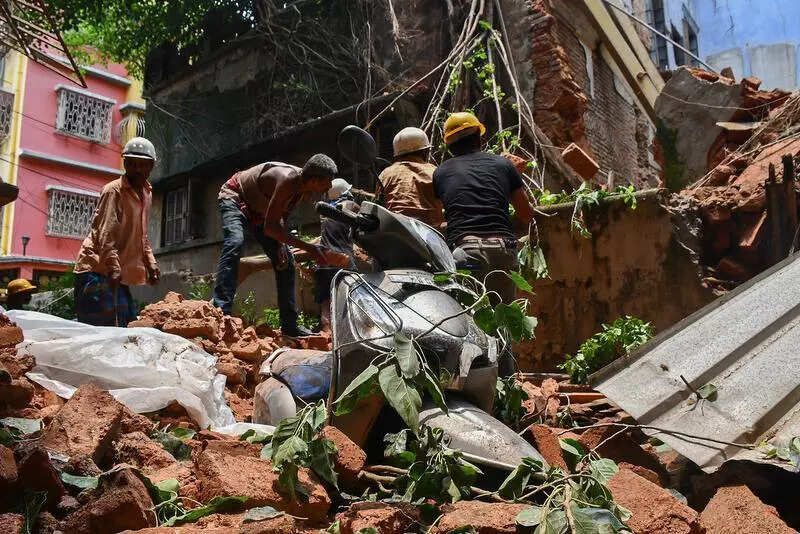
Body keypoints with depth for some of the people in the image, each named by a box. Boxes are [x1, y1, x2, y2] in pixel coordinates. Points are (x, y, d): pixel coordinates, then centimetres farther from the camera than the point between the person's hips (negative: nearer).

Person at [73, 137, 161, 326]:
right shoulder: (113, 191, -11)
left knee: (128, 322, 10)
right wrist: (114, 267, -30)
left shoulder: (147, 193, 14)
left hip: (117, 274, 9)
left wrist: (150, 263, 12)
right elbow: (105, 234, -20)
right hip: (97, 270, -9)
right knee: (100, 327, -13)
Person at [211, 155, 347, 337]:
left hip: (258, 209, 8)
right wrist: (308, 248, -41)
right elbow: (269, 228, -39)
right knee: (235, 242, -36)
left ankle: (289, 325, 6)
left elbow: (282, 217, 0)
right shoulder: (287, 180, -38)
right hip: (234, 198, -8)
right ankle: (220, 311, -39)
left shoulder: (302, 184, -13)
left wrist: (281, 243, -16)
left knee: (286, 260, 1)